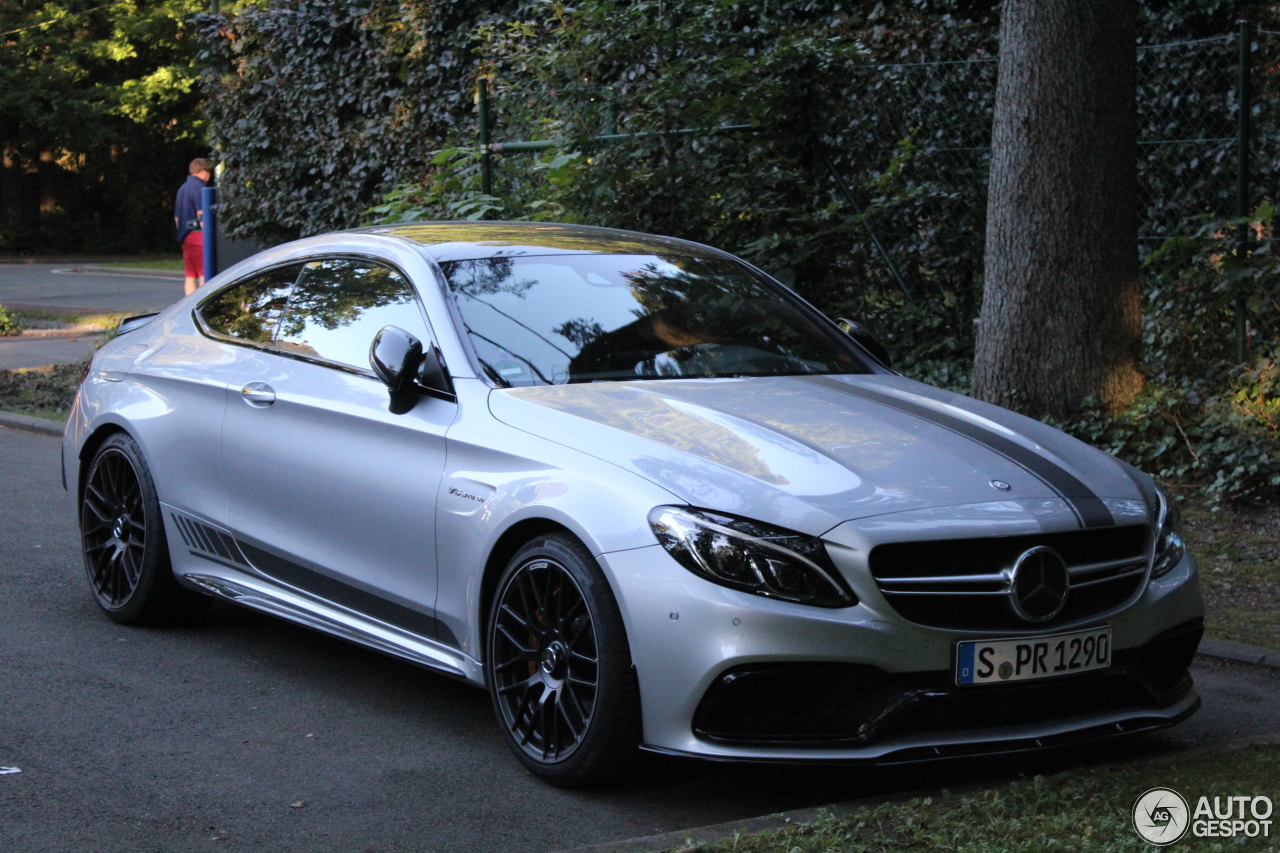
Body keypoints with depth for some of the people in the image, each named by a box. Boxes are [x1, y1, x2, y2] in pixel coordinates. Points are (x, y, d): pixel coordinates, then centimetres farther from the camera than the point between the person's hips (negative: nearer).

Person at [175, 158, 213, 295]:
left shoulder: (182, 188, 17)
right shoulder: (198, 188, -10)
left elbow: (177, 216, 21)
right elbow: (202, 215, -16)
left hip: (185, 237, 9)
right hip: (197, 234, -9)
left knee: (190, 274, 9)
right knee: (204, 274, -9)